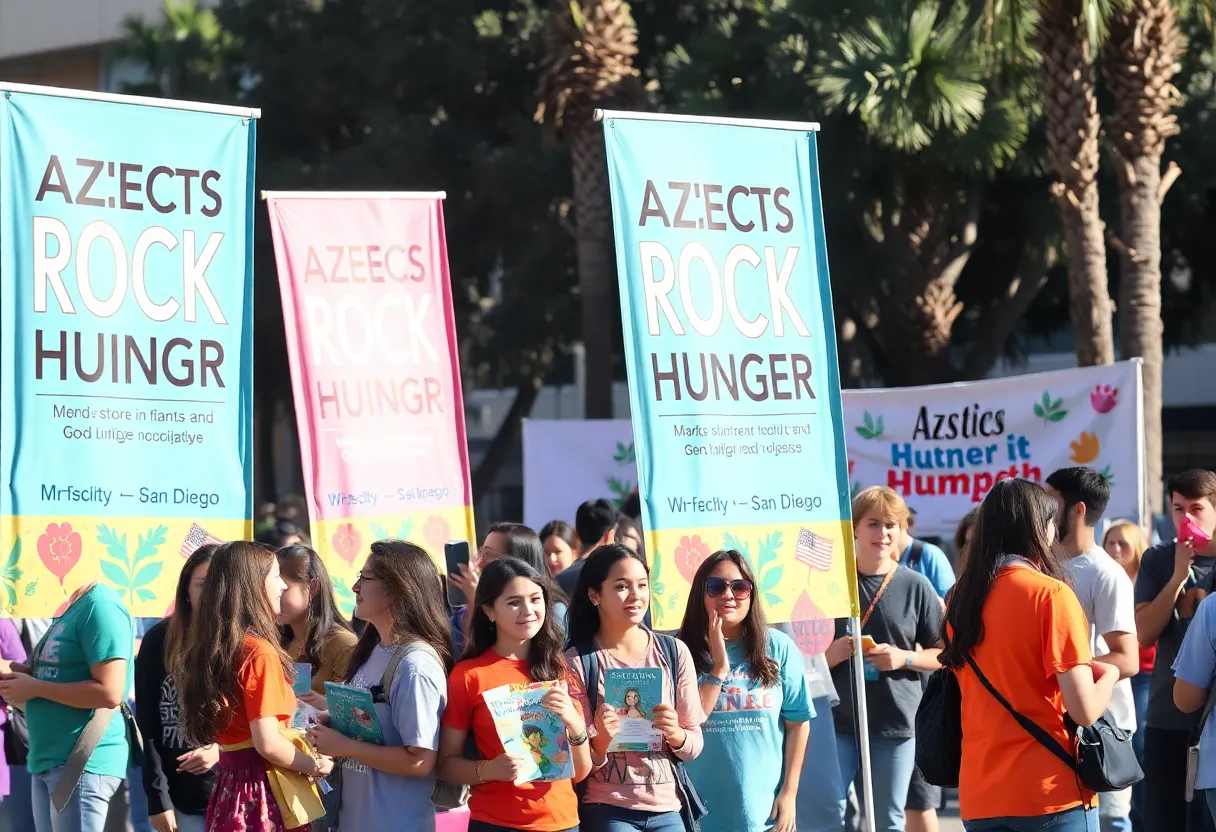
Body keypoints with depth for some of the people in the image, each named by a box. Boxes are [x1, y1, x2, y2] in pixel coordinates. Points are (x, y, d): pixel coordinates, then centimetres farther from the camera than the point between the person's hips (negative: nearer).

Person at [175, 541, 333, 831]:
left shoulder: (214, 648, 9)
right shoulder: (259, 652, -15)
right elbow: (268, 743, -20)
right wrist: (314, 765, -6)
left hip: (229, 785, 8)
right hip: (263, 792, -8)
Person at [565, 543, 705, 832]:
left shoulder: (674, 652, 2)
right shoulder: (577, 662, -6)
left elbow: (694, 747, 5)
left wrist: (676, 735, -16)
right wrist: (602, 740, -23)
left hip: (667, 809, 3)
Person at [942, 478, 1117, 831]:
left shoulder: (961, 598, 6)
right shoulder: (1050, 594, -10)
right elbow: (1084, 710, -14)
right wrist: (1108, 675, 6)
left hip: (979, 799, 5)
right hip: (1050, 793, -5)